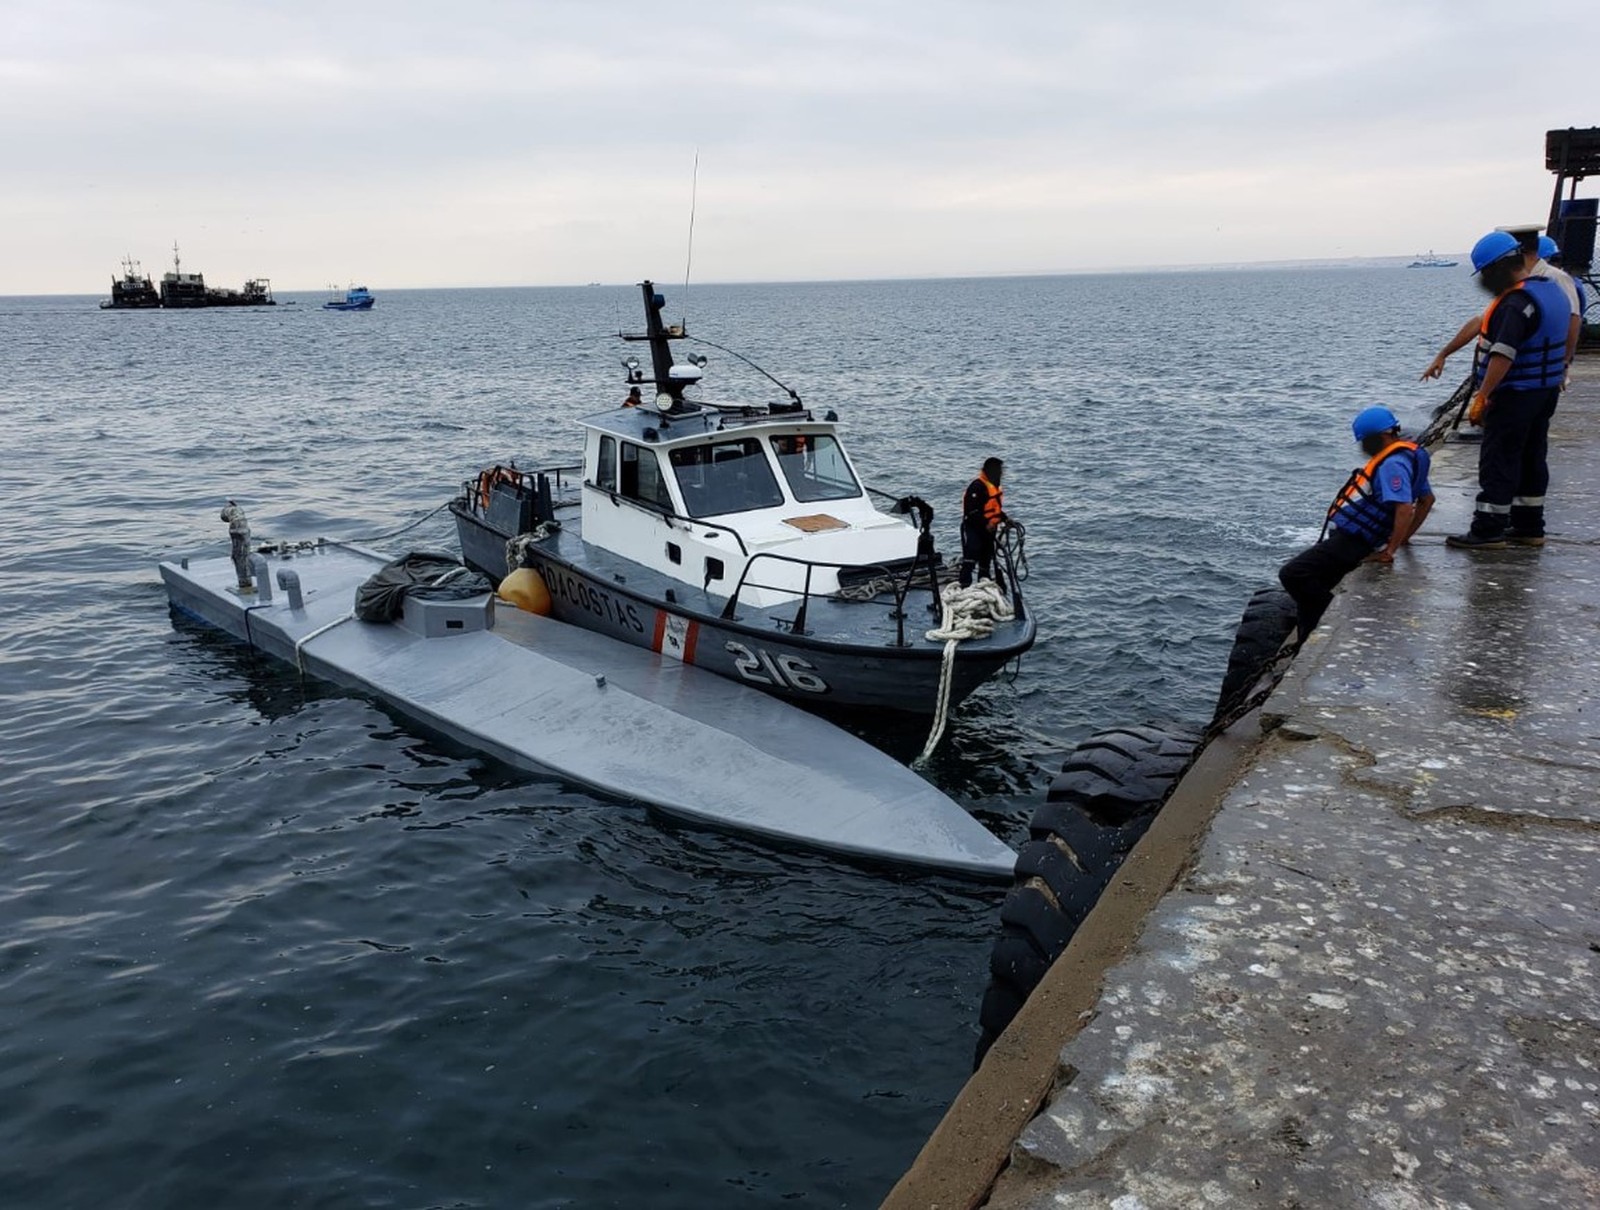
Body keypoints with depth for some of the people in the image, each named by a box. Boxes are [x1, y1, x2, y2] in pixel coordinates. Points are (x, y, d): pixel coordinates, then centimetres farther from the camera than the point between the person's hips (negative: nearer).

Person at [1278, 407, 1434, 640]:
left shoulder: (1392, 464, -19)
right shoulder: (1407, 455, 14)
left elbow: (1405, 509, -30)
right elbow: (1427, 499, 24)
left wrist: (1390, 551, -21)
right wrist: (1403, 538, 24)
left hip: (1349, 541, -11)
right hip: (1348, 537, 11)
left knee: (1292, 575, -19)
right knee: (1312, 586, 16)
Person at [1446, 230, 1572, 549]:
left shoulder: (1516, 304, -22)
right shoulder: (1552, 290, 11)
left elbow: (1502, 355, -29)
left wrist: (1482, 396, -28)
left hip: (1515, 396, -10)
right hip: (1546, 391, 10)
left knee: (1498, 462, -4)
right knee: (1532, 459, 15)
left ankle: (1489, 530, -1)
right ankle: (1529, 527, 22)